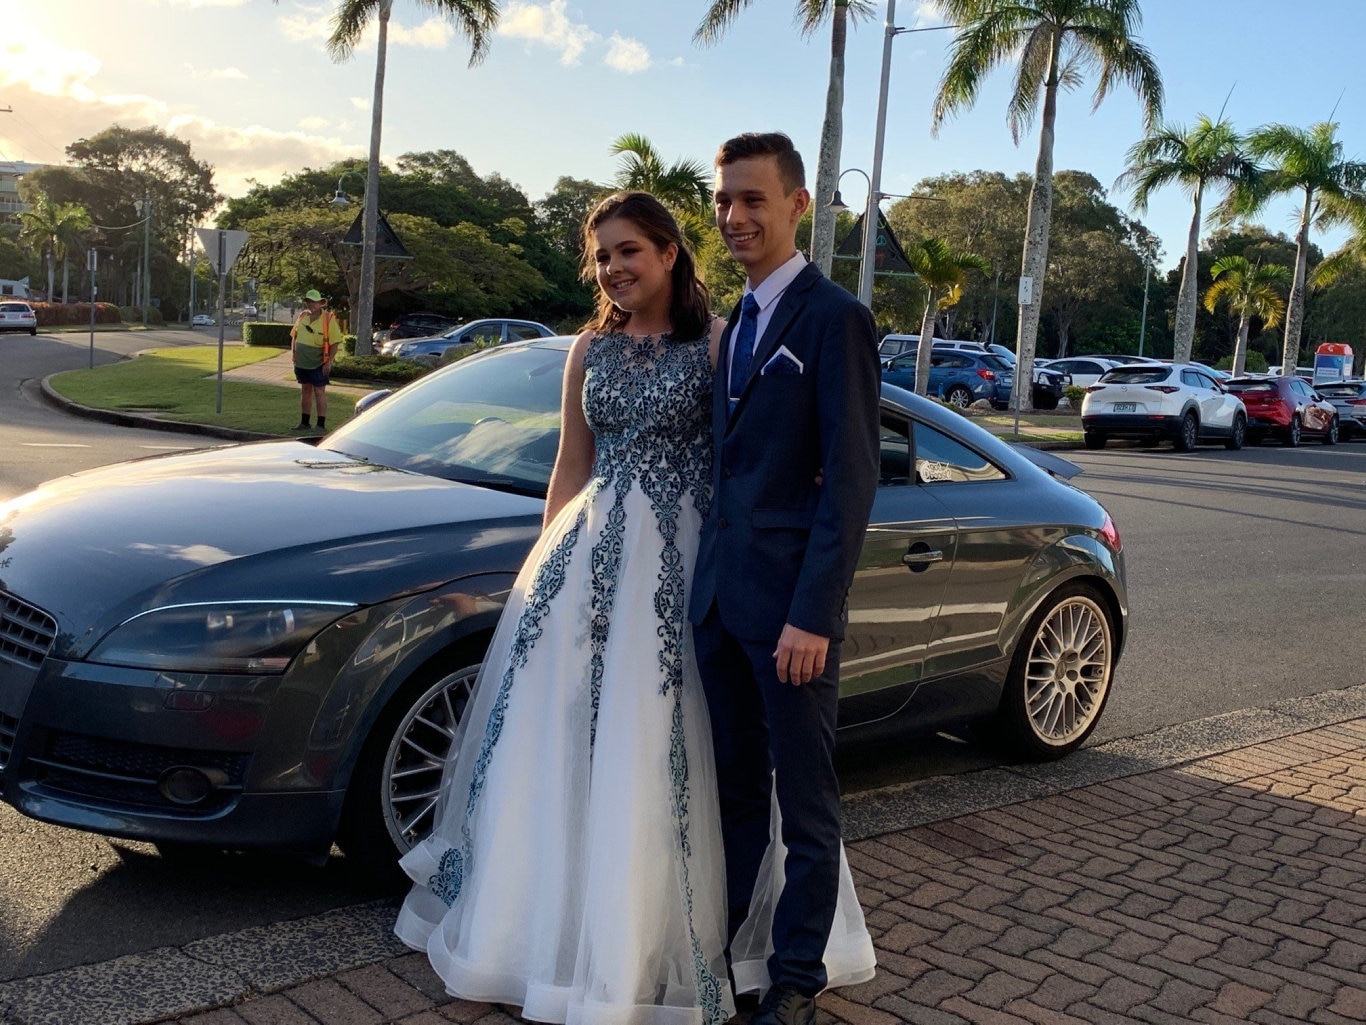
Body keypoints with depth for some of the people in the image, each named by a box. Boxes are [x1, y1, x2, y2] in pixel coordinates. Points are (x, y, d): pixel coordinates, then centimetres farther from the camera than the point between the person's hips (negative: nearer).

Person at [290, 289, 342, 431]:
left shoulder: (328, 319, -11)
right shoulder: (302, 317, 6)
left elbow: (335, 342, -12)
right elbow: (294, 336, 17)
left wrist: (329, 361, -16)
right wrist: (294, 354, 10)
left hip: (318, 364, -6)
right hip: (301, 362, 6)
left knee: (319, 392, -3)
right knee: (306, 391, 14)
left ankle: (321, 425, 0)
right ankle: (304, 423, 22)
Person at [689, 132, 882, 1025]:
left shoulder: (834, 318, -10)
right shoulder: (738, 322, 15)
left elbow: (851, 477, -15)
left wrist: (813, 615, -19)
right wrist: (709, 577, 12)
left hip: (788, 602, -7)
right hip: (720, 591, 8)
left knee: (806, 808, 7)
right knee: (734, 790, 18)